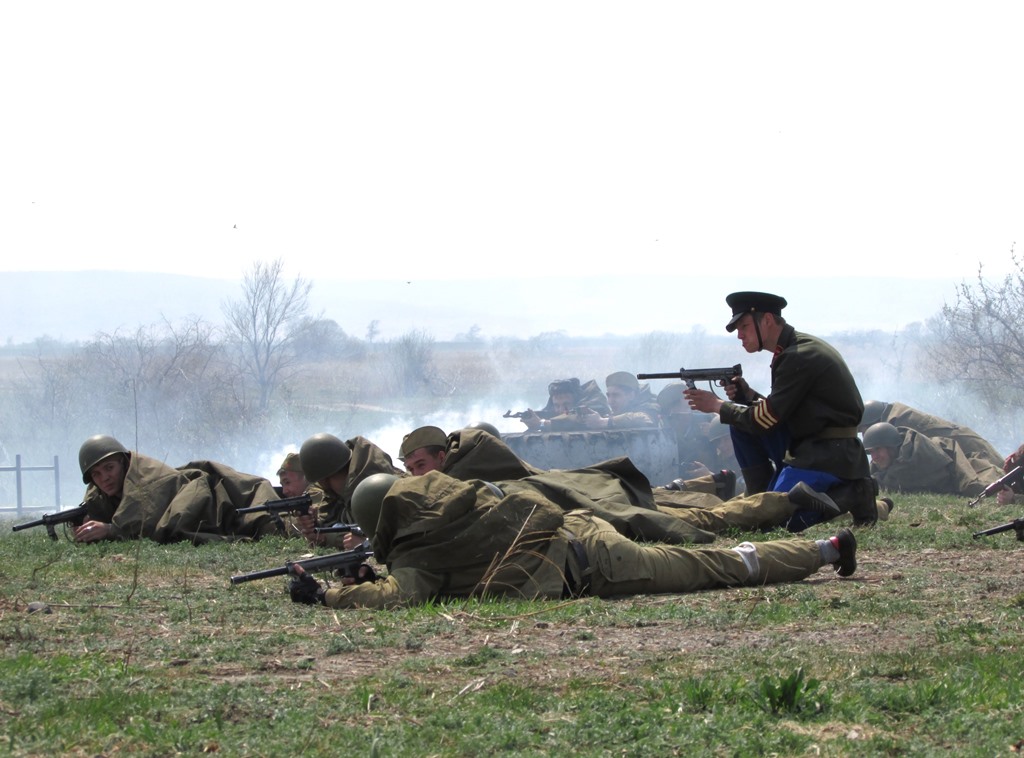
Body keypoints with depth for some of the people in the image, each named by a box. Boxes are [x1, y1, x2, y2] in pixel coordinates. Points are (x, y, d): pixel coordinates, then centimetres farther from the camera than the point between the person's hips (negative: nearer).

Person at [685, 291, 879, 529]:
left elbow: (765, 421, -17)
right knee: (741, 424, 5)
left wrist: (718, 406, -4)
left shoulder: (800, 357, -18)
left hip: (831, 454, -10)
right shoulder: (792, 350, 12)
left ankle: (852, 496, -8)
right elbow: (774, 412, 18)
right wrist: (747, 396, 1)